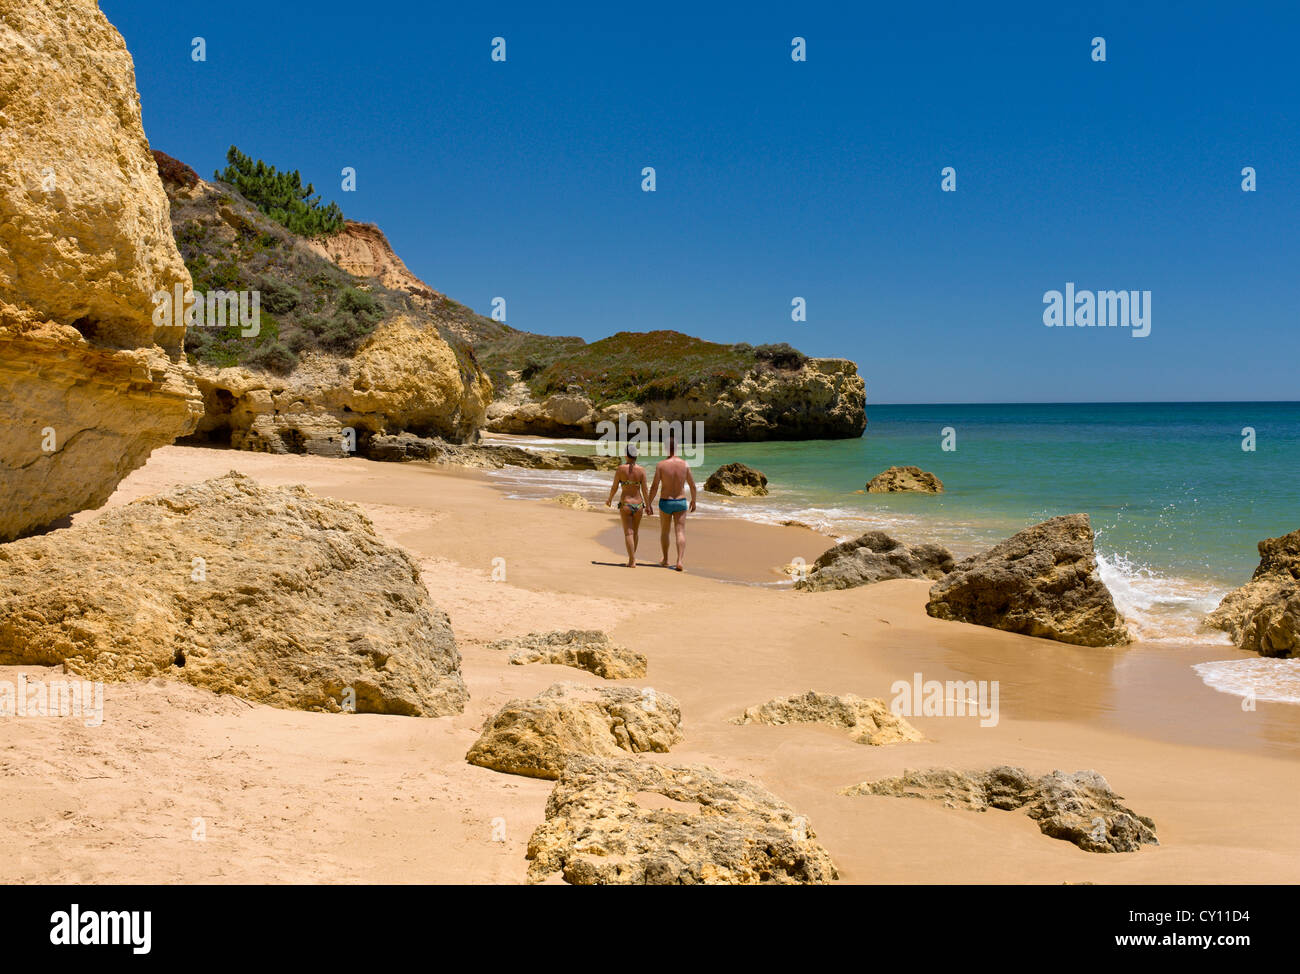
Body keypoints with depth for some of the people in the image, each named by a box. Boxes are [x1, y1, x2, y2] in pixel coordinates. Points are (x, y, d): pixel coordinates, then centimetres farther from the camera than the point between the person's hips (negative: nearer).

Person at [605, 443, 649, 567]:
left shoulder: (621, 468, -8)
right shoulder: (641, 470, -5)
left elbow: (614, 487, -1)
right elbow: (644, 490, -3)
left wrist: (609, 499, 17)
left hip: (625, 504, -2)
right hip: (638, 504, 2)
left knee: (628, 532, 1)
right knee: (636, 531, 21)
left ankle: (632, 561, -5)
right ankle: (633, 556, 29)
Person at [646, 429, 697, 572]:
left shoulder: (660, 465, -11)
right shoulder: (685, 464, -5)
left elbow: (654, 486, -12)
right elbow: (692, 485, 2)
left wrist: (649, 503, -2)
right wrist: (693, 501, 17)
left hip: (665, 502, -1)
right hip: (681, 502, 1)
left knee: (664, 532, 18)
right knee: (681, 532, 0)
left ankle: (665, 560, 28)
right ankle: (680, 561, -14)